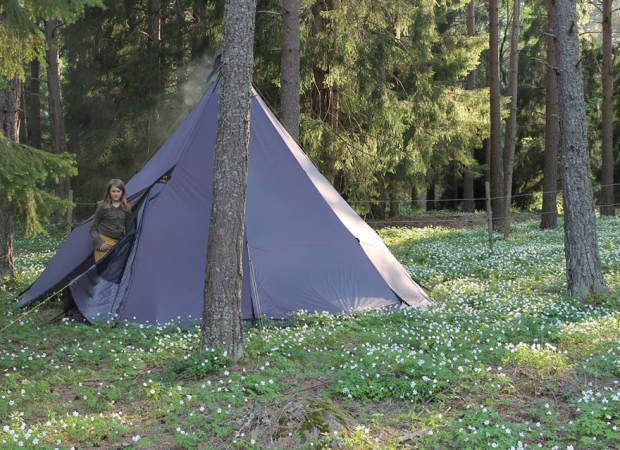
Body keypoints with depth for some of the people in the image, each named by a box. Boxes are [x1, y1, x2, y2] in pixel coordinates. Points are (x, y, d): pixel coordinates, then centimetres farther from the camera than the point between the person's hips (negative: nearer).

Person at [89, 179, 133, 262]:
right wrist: (99, 242, -11)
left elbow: (129, 229, 14)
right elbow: (93, 229, 1)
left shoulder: (126, 208, 6)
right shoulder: (102, 207, -4)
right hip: (104, 243, -3)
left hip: (119, 244, 3)